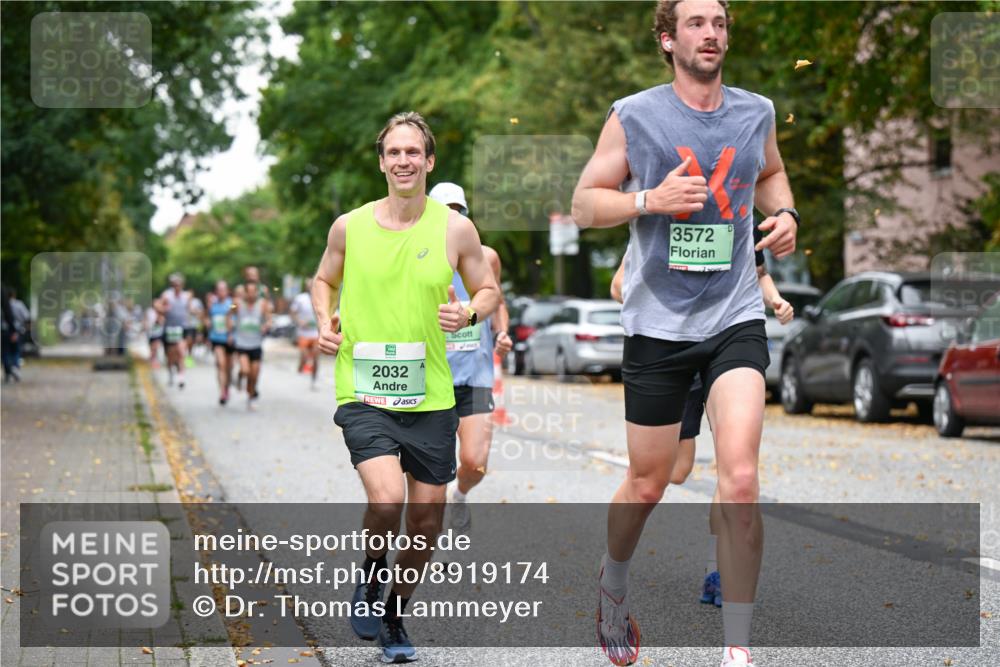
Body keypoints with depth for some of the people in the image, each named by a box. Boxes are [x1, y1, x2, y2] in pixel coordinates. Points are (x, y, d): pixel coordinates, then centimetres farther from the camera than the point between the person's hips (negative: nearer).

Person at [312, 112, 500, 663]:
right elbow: (324, 280, 18)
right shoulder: (349, 226, 1)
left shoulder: (455, 228, 0)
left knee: (427, 516, 6)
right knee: (387, 498, -23)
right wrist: (325, 323, 0)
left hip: (429, 395, 2)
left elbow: (488, 290, 11)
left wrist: (469, 313, -10)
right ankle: (370, 579, 9)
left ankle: (394, 615, 30)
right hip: (363, 392, -2)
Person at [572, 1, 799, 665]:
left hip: (736, 317, 1)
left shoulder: (756, 111, 6)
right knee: (647, 485, 9)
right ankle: (613, 586, 41)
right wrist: (650, 199, -16)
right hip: (657, 323, -1)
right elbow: (584, 203, 1)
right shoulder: (633, 116, -3)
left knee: (740, 480, -15)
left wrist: (784, 214, 5)